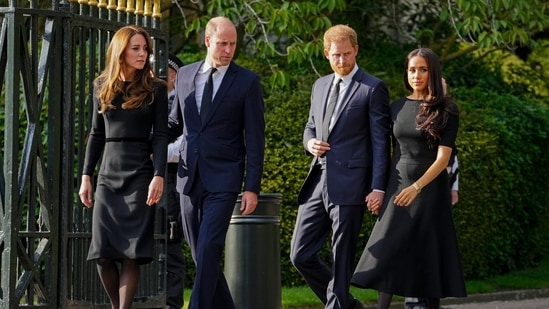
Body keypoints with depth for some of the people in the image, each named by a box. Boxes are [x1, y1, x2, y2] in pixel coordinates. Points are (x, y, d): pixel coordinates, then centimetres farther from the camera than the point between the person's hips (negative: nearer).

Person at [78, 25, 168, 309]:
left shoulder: (155, 89, 1)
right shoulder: (102, 86, 10)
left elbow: (160, 136, -2)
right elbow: (96, 134, 13)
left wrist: (159, 176, -13)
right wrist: (86, 175, 8)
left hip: (140, 173, -3)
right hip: (108, 175, 3)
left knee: (132, 251, -7)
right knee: (103, 253, -2)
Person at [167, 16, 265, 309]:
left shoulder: (247, 81, -3)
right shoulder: (185, 75, 9)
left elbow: (255, 139, -4)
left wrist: (252, 187, -8)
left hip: (223, 180, -5)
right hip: (189, 177, 5)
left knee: (208, 250, -15)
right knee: (199, 253, 10)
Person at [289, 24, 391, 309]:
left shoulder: (373, 89, -4)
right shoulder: (320, 85, 16)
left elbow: (380, 141, -7)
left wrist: (378, 187, -13)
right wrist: (310, 143, 2)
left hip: (349, 185, -7)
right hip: (318, 181, 7)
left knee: (341, 260, -2)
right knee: (301, 254, 6)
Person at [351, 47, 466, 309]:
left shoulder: (446, 110, -5)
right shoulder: (397, 107, 9)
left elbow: (443, 157, -13)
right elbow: (394, 152, 14)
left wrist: (416, 187, -26)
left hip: (429, 188, -4)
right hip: (397, 187, 4)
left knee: (428, 256, 0)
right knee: (387, 253, -4)